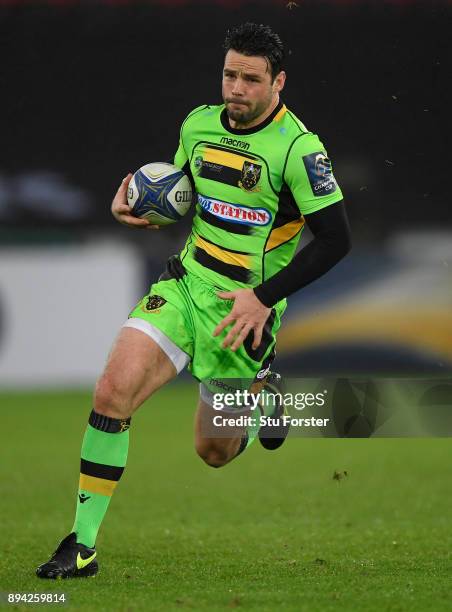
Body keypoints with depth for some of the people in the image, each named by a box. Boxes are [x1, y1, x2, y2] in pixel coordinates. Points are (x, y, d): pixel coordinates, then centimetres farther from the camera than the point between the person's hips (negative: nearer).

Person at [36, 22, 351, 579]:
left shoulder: (298, 149, -15)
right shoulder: (198, 124, 2)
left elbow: (335, 240, -15)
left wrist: (264, 297, -19)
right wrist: (136, 207, -3)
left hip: (245, 307, -4)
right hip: (185, 284, 4)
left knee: (214, 452, 7)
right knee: (113, 389, -20)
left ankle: (265, 392, 42)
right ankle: (82, 544, -14)